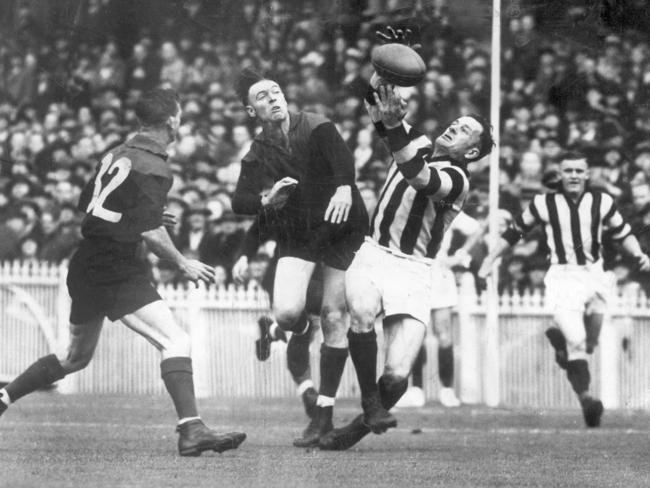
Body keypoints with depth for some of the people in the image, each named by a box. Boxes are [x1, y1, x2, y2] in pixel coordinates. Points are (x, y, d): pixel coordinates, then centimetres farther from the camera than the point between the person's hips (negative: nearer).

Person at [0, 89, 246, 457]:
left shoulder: (117, 154, 13)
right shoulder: (153, 169, -13)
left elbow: (86, 204, 21)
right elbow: (151, 233, -18)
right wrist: (184, 264, -5)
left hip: (85, 266, 9)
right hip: (115, 271, -9)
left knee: (76, 357, 25)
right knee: (177, 342, -13)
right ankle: (191, 431, -25)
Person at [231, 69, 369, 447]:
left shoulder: (317, 128, -6)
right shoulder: (257, 156, 5)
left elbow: (342, 157, -23)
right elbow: (239, 202, -1)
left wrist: (344, 188, -44)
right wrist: (266, 200, -22)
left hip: (343, 231, -2)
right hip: (296, 239, 2)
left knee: (334, 318, -5)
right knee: (286, 312, -20)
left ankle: (325, 412, 3)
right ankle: (301, 332, 20)